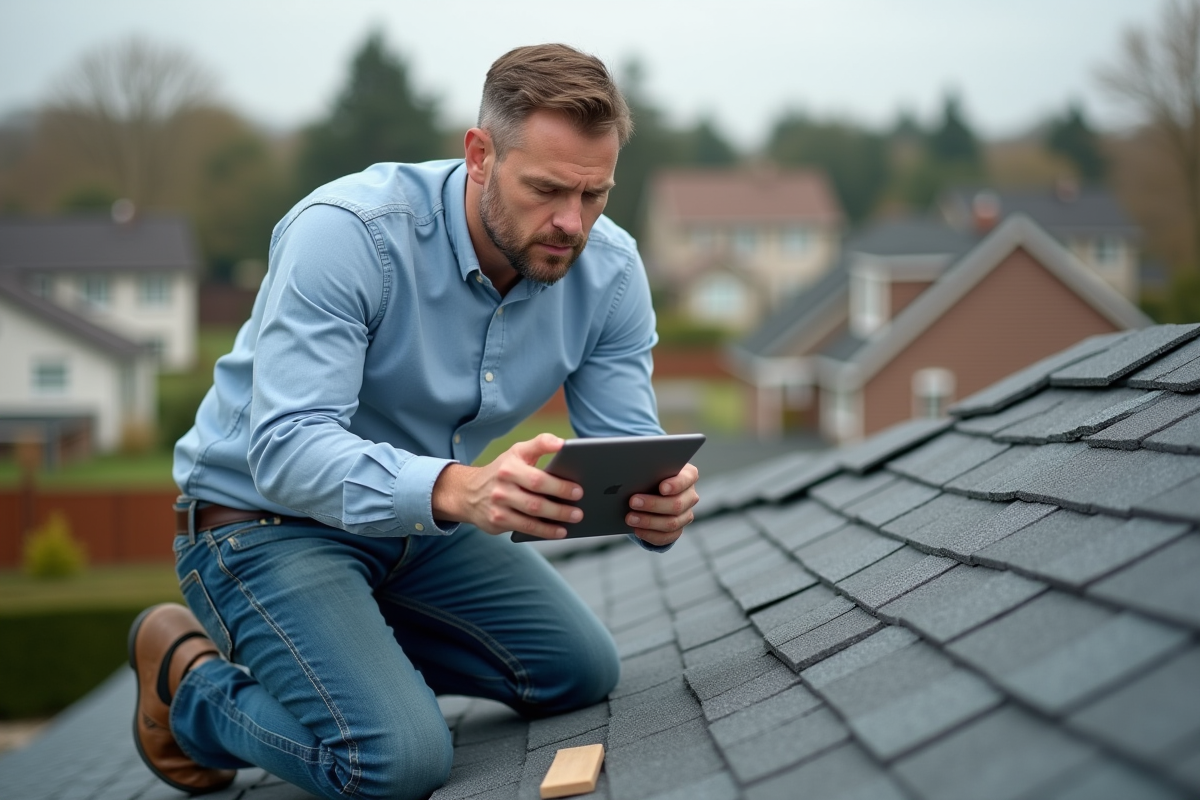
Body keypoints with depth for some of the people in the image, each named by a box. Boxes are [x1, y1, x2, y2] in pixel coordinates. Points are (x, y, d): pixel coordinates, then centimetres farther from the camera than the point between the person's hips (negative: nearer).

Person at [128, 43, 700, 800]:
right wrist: (458, 489, -54)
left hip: (423, 521, 7)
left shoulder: (609, 269, -11)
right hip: (264, 516, -7)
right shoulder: (346, 232, -30)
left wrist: (658, 502, -37)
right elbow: (286, 449, -37)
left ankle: (355, 643, 23)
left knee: (581, 673, 8)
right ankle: (192, 676, 4)